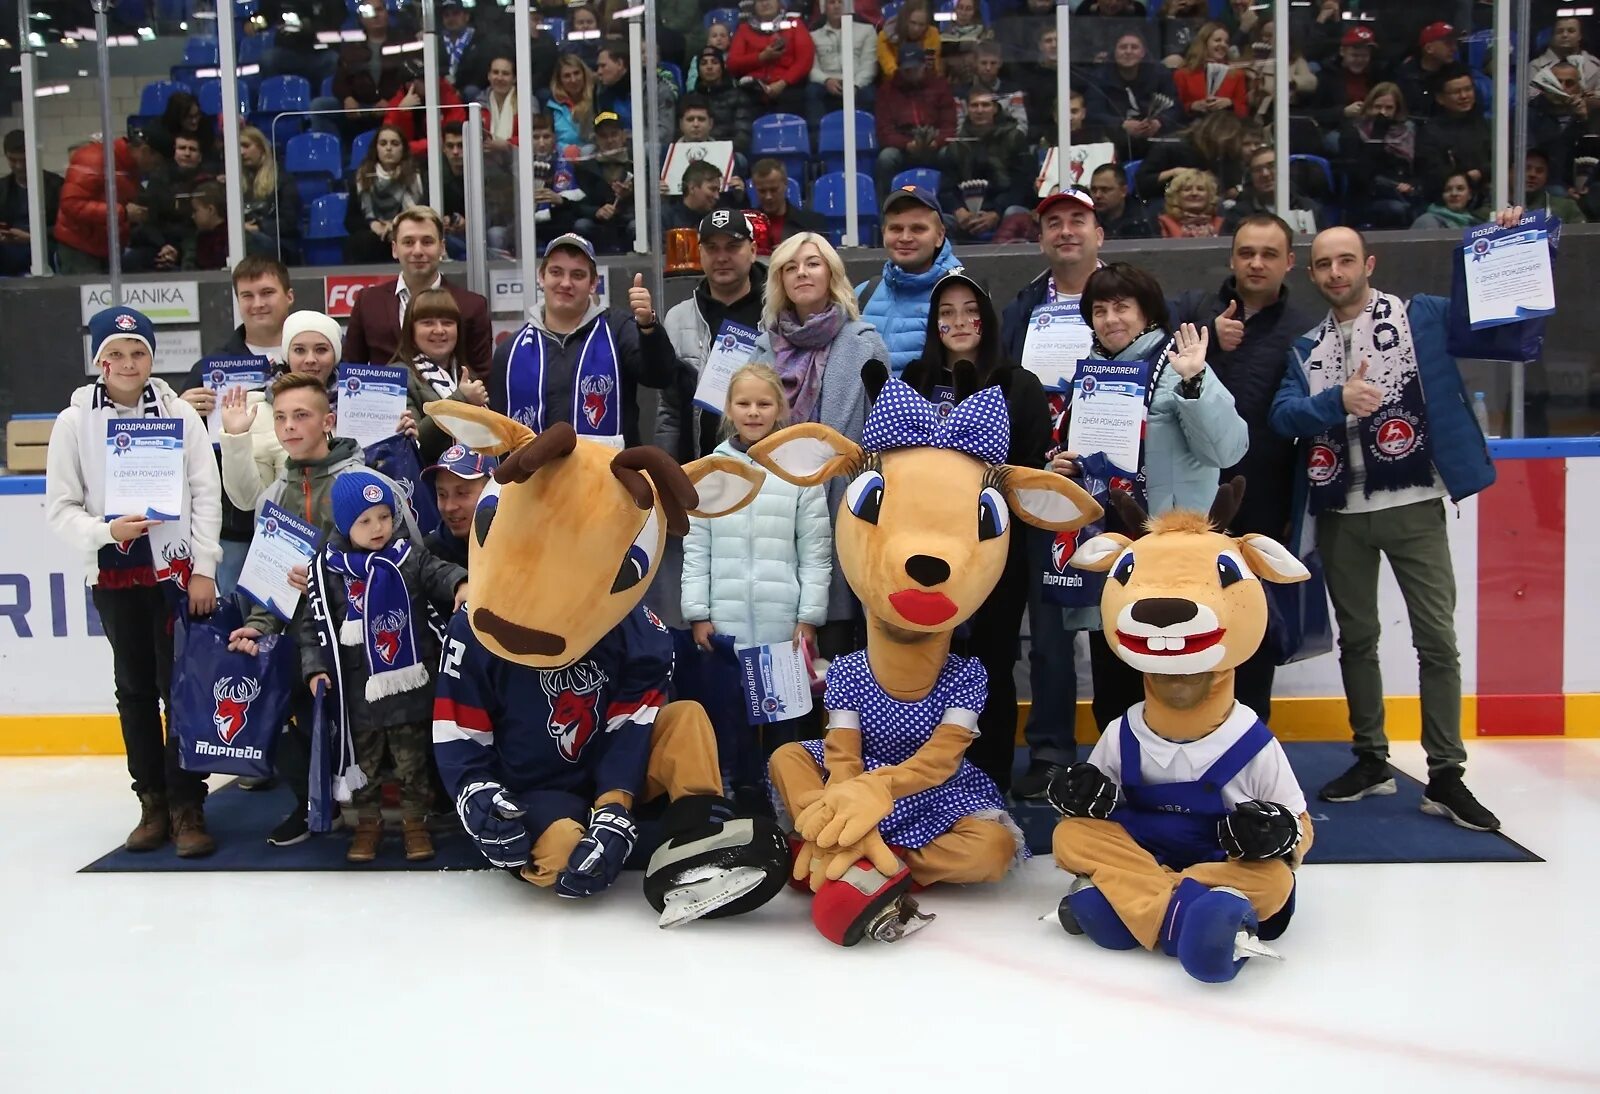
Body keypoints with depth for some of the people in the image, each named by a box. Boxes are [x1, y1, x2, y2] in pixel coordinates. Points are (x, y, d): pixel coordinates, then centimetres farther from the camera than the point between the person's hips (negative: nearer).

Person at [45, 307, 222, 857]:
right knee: (135, 688, 10)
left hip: (177, 569, -2)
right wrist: (106, 532, -16)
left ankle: (187, 806, 4)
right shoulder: (74, 422, 1)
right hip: (113, 573, 2)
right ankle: (153, 802, 21)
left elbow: (206, 495, -2)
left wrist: (204, 569, -7)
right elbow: (60, 507, 2)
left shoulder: (181, 414, -1)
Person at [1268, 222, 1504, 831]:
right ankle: (1371, 761, 25)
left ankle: (1445, 776, 4)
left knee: (1437, 638, -4)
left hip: (1412, 506, -3)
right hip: (1340, 513, 4)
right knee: (1356, 638, 12)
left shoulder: (1423, 318, 1)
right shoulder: (1306, 348, 9)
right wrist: (1337, 400, -22)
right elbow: (1283, 415, -5)